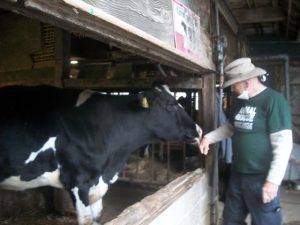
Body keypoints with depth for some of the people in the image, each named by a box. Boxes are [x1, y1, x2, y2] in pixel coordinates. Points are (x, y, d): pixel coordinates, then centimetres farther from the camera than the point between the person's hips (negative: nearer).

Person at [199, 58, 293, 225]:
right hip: (237, 174, 8)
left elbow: (283, 143, -20)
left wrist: (273, 180, -23)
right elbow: (230, 127, 22)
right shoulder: (240, 101, 8)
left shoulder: (274, 100, -16)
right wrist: (208, 138, 6)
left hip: (261, 178, -7)